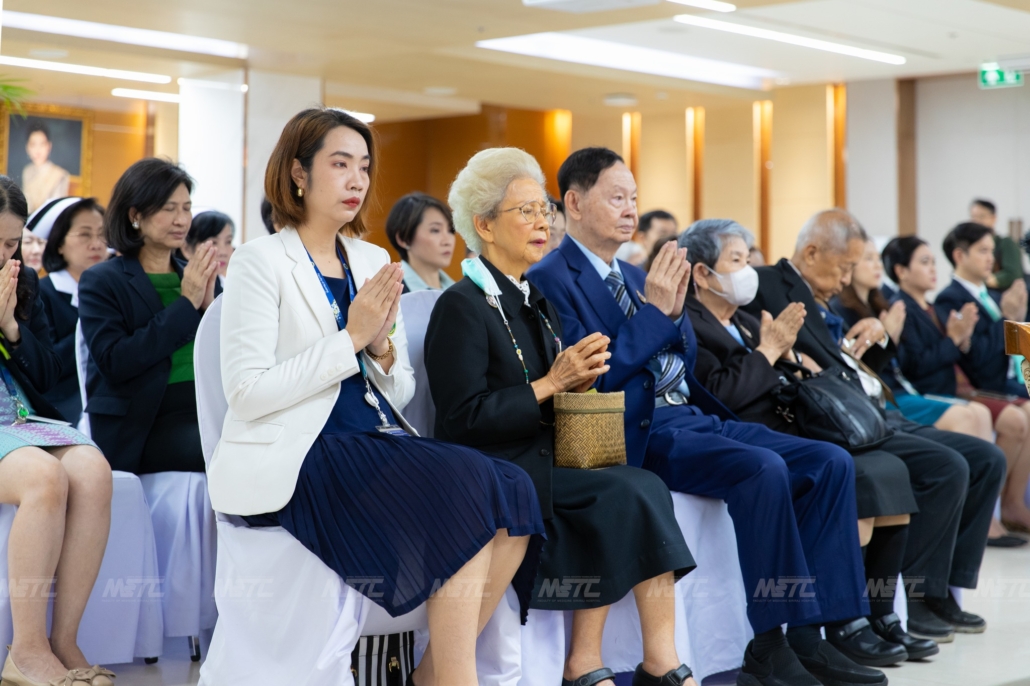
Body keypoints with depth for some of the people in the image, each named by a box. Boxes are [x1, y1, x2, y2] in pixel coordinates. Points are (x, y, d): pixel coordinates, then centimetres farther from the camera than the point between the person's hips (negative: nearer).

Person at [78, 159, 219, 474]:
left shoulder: (194, 277, 18)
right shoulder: (101, 281, 4)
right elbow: (114, 362, -12)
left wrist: (209, 304, -5)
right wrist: (186, 305, -10)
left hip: (207, 413, 5)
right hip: (141, 427, -5)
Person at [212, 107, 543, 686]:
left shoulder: (373, 262, 16)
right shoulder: (262, 261, -2)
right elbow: (246, 394, -12)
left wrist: (382, 346, -6)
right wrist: (350, 339, -13)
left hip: (376, 445, 7)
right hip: (300, 459, -7)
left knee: (512, 493, -18)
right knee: (468, 482, -26)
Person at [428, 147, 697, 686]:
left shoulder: (539, 302, 19)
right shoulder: (463, 306, -7)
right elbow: (463, 419, -16)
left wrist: (579, 379, -1)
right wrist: (550, 384, -14)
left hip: (544, 458, 7)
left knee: (644, 488, -20)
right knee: (626, 493, -24)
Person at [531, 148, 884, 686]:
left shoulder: (632, 276, 22)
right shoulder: (552, 280, -4)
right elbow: (590, 378, -15)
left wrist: (675, 312, 2)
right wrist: (652, 310, -14)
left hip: (695, 417, 9)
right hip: (640, 433, -9)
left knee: (831, 464, -7)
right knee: (764, 469, -31)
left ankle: (808, 637, -10)